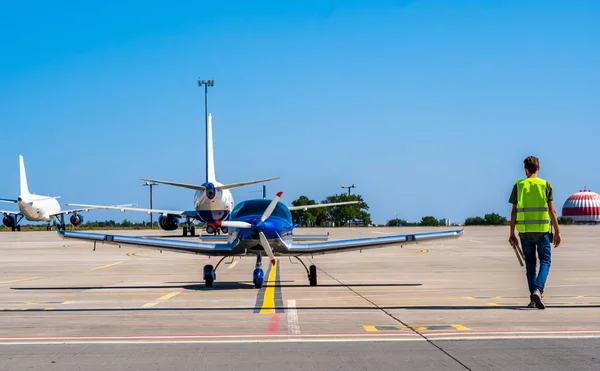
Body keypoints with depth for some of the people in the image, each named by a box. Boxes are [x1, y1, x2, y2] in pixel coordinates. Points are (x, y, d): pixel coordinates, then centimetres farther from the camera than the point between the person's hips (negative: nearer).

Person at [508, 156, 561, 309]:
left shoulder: (518, 186, 2)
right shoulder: (546, 185, 0)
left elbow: (514, 212, 1)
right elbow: (552, 211, -3)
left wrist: (512, 234, 7)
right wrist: (557, 232, 3)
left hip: (524, 231, 2)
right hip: (542, 230, -2)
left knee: (530, 264, 11)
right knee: (545, 261, 7)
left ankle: (533, 298, 10)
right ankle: (538, 290, -15)